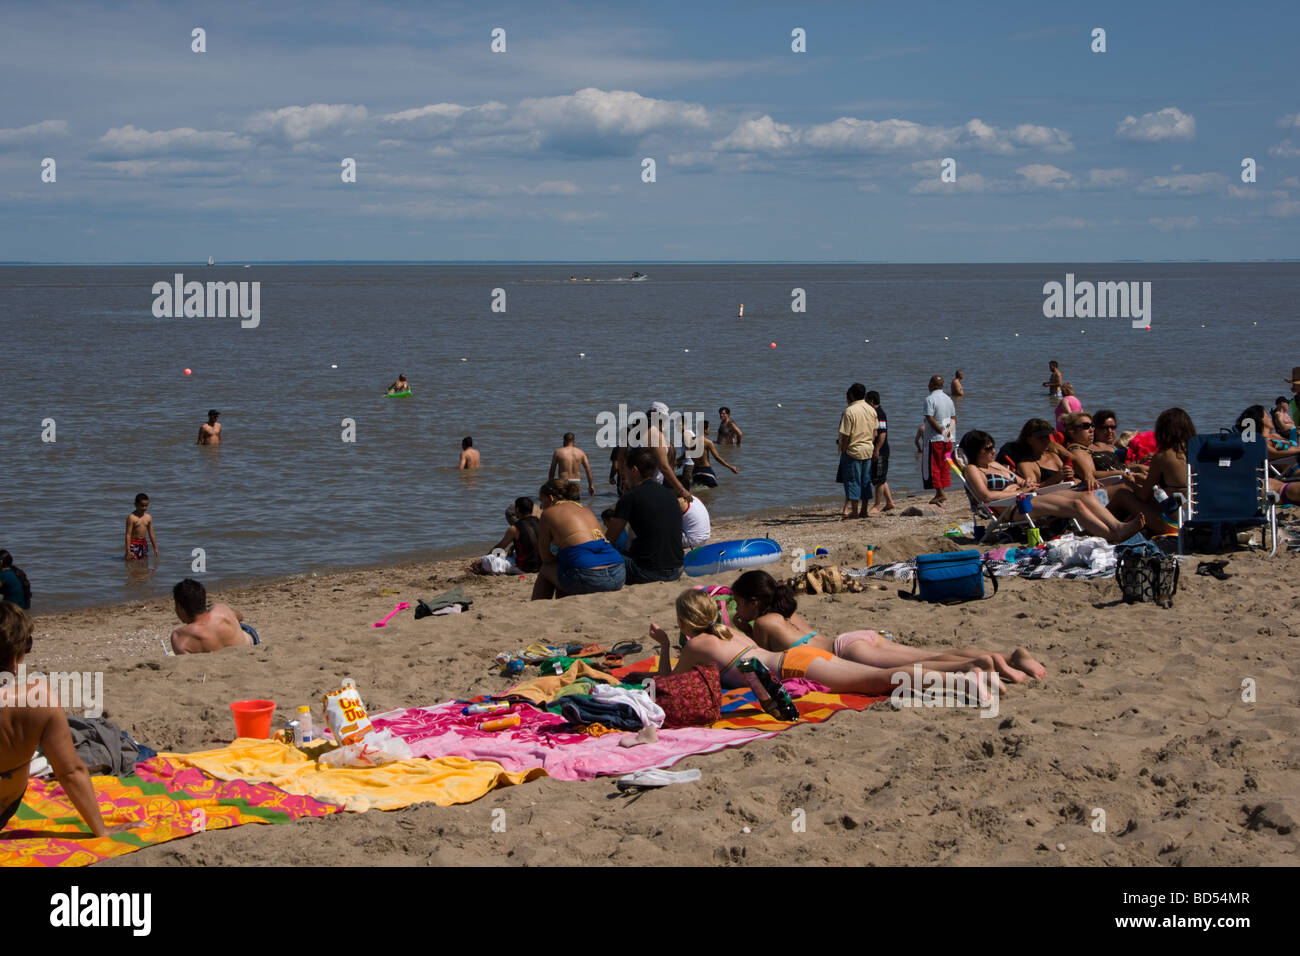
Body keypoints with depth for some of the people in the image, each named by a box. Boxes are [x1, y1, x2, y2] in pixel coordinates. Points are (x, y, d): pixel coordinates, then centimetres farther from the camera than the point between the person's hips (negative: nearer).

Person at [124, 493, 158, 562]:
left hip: (143, 543, 6)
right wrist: (128, 551, -17)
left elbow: (151, 533, 12)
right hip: (133, 543, -6)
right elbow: (128, 534, -13)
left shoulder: (148, 517, 5)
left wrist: (155, 548, 13)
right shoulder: (131, 517, -12)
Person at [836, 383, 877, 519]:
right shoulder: (871, 410, 7)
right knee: (865, 481, 11)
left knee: (852, 481, -1)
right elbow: (874, 433, 12)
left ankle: (854, 511, -2)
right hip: (868, 450, 6)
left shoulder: (850, 411, -14)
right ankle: (863, 510, 14)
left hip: (853, 450, -6)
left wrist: (843, 451, -5)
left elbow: (845, 435, -15)